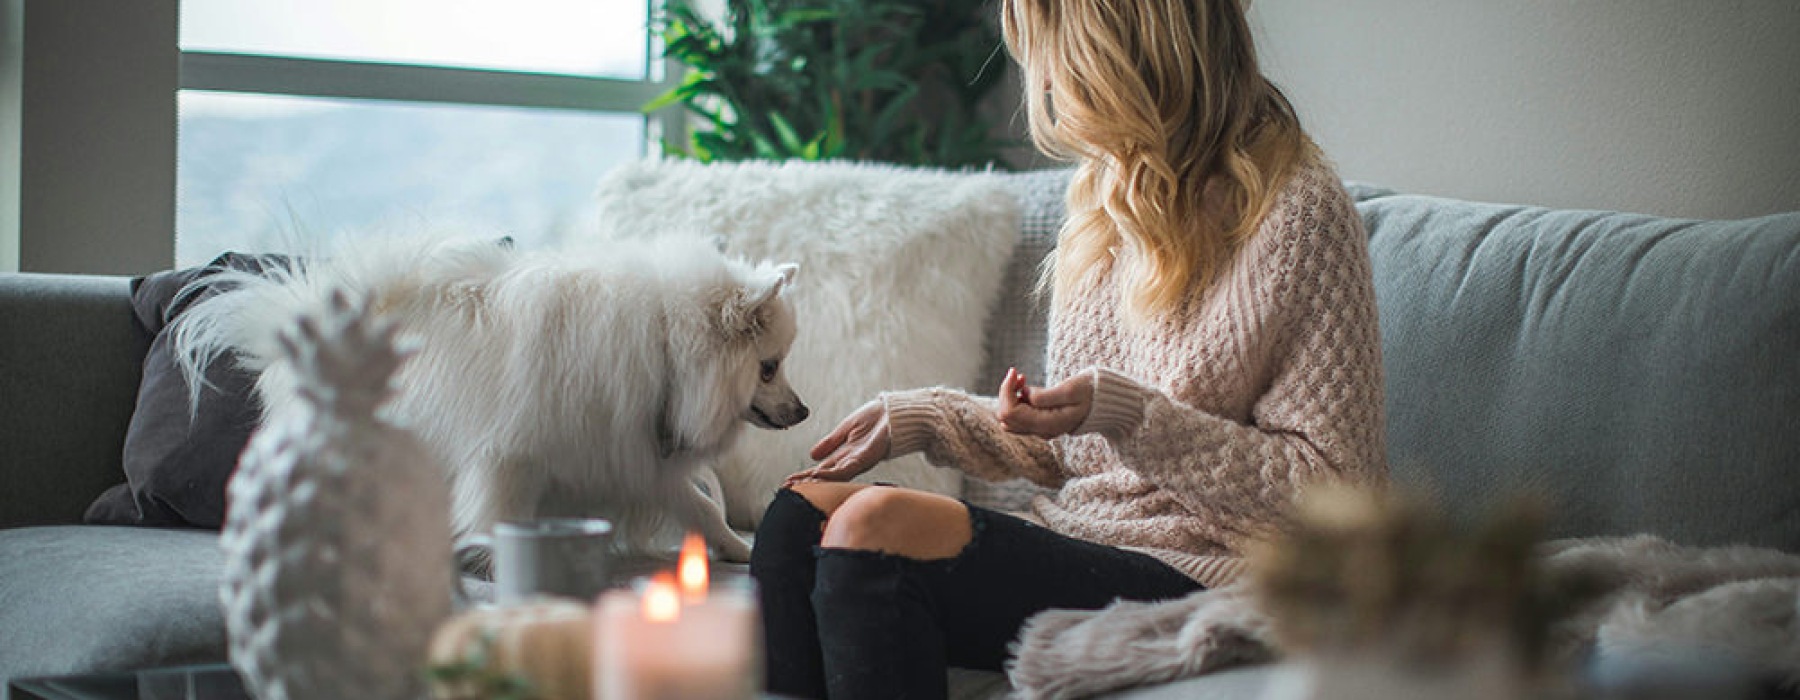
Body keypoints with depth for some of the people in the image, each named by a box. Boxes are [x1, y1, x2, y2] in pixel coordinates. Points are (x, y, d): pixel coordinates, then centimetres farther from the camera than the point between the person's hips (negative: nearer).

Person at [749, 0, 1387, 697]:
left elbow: (1332, 486, -13)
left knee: (875, 526, -26)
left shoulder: (1296, 208, -10)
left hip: (1193, 578, -8)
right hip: (1077, 537, 8)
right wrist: (921, 417, 11)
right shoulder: (1109, 196, 16)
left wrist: (1124, 413, -21)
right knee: (803, 505, -10)